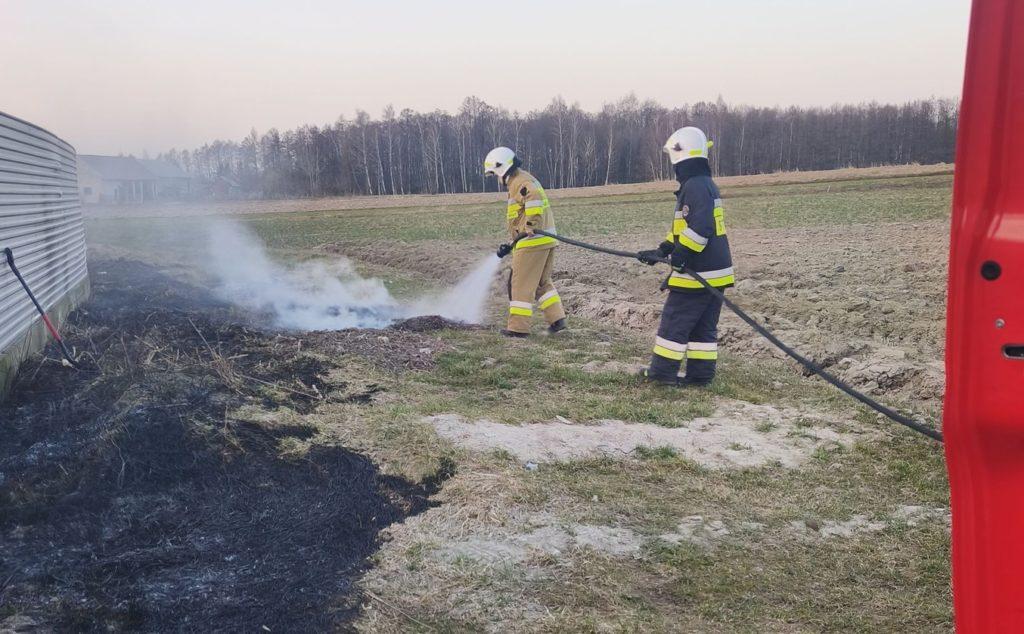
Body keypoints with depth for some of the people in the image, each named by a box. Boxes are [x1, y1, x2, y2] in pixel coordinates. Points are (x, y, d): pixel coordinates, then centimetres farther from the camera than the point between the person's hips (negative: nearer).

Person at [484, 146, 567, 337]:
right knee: (542, 283, 18)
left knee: (521, 284, -3)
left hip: (533, 242, -10)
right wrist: (509, 245, 29)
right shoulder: (519, 183, 25)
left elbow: (534, 197, -31)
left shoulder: (520, 182, -8)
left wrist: (531, 225, -34)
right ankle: (557, 319, 15)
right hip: (547, 242, 10)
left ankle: (518, 327, 1)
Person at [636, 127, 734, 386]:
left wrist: (679, 257, -21)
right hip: (716, 271, 10)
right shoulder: (706, 184, 17)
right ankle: (701, 374, 15)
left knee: (674, 321, 1)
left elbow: (700, 229, -27)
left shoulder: (695, 186, -17)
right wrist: (662, 250, 12)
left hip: (697, 273, -10)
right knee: (704, 327, 11)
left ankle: (663, 371, 8)